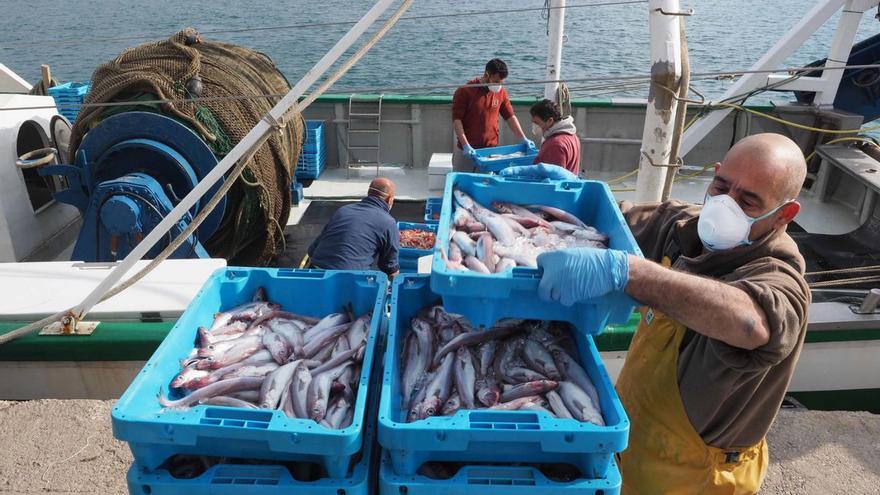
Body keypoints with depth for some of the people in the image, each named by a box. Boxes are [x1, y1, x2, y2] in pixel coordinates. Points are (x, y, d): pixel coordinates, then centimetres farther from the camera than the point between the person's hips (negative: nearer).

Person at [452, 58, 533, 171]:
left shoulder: (501, 92, 4)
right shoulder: (465, 91, -9)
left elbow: (510, 117, 11)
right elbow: (457, 120, -12)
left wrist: (523, 139, 4)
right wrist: (466, 145, -21)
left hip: (491, 150, 3)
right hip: (465, 152, -3)